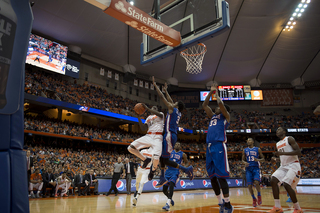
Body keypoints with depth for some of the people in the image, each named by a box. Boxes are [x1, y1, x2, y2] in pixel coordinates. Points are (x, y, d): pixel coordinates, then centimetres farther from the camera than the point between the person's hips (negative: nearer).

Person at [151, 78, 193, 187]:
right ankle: (162, 178, 21)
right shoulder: (178, 113, 17)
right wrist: (166, 90, 40)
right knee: (161, 155, 16)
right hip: (173, 136, 9)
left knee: (165, 160, -7)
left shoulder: (172, 109, -5)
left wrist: (155, 85, 3)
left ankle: (186, 169, -8)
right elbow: (170, 101, 30)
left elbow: (162, 97, -4)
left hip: (170, 135, -9)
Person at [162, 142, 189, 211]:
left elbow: (186, 162, 10)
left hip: (175, 172, -4)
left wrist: (184, 166, -10)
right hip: (168, 171, 4)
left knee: (171, 185, -31)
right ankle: (170, 199, 36)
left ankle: (168, 204, -38)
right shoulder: (170, 152, 11)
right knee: (164, 190, 6)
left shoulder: (183, 154, 5)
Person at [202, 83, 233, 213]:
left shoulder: (225, 116, 8)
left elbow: (220, 103, -7)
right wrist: (211, 92, 25)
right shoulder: (213, 116, 26)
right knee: (212, 177, 8)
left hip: (219, 146, -7)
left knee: (221, 176, -9)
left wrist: (216, 94, 12)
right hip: (209, 147, 8)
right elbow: (204, 105, 26)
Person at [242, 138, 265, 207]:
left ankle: (259, 196, 5)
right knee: (249, 185, -3)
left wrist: (258, 160, -15)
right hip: (248, 169, 2)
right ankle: (254, 199, 18)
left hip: (256, 168, -2)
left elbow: (263, 159, 7)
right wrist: (245, 162, -10)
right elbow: (243, 160, 13)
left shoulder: (258, 149, 4)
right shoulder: (245, 150, 9)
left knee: (256, 182, -21)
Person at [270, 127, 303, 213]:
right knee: (273, 181, -12)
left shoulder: (289, 139, -7)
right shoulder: (278, 144, 17)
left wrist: (282, 153, -25)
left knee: (286, 185, -22)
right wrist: (275, 159, 6)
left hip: (293, 165, -8)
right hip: (284, 166, 8)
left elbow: (298, 152, -18)